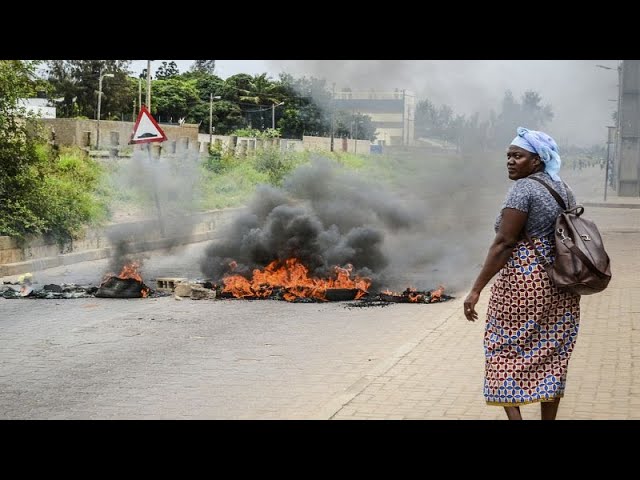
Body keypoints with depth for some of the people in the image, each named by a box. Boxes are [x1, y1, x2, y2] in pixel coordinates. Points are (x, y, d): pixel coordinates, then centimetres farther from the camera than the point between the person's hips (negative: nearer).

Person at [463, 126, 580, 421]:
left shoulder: (523, 189, -13)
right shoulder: (564, 190, 12)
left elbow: (504, 243, -19)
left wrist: (476, 289, -18)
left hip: (524, 284, -8)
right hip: (561, 286, 8)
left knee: (506, 351, 3)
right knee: (551, 356, 11)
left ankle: (514, 416, -4)